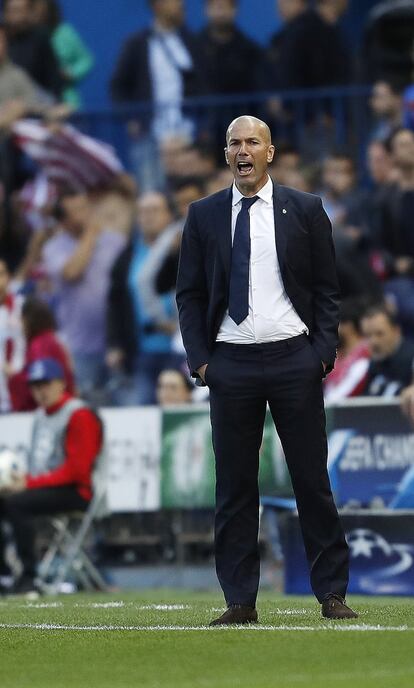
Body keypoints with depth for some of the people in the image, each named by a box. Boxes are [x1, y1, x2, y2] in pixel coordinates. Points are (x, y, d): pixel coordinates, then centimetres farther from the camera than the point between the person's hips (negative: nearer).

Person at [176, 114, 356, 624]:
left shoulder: (305, 210, 4)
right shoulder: (204, 215, 8)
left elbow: (326, 289, 5)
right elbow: (189, 293, 8)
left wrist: (323, 352, -5)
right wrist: (199, 359, -2)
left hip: (294, 357, -1)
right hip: (230, 363, 1)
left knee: (312, 479, 0)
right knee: (234, 485, 2)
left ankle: (332, 594, 5)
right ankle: (240, 600, 6)